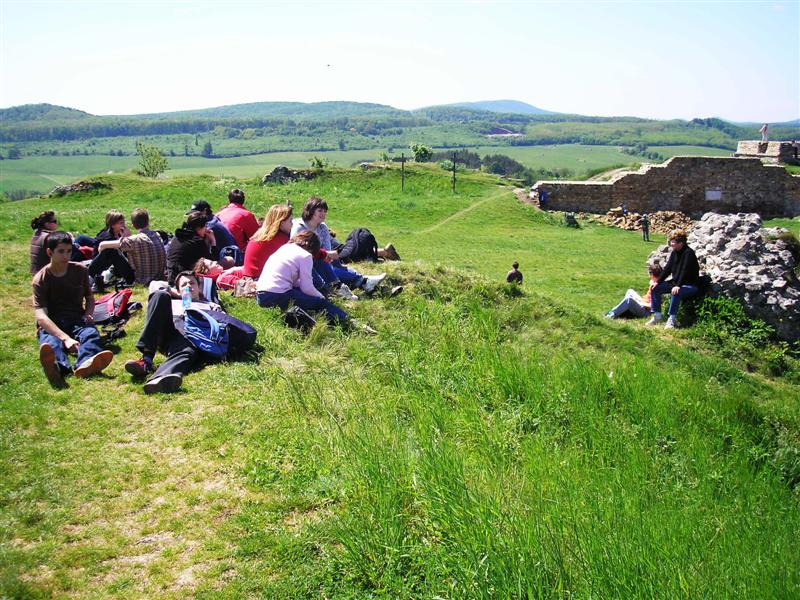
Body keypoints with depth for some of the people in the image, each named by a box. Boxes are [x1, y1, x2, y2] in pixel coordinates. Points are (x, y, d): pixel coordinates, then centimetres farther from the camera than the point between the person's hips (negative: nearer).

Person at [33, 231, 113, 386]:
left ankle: (85, 363, -68)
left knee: (91, 333, -33)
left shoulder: (80, 271, 7)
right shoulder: (40, 279, -5)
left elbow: (90, 298, 21)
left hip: (77, 321, 3)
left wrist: (88, 314, -5)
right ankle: (57, 366, -75)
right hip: (51, 326, -3)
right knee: (50, 342, -38)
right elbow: (41, 316, -17)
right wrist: (65, 338, -34)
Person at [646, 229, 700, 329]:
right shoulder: (674, 253, 6)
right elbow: (667, 268, 7)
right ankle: (657, 316, 3)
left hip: (690, 285, -9)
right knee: (655, 288, -1)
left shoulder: (688, 253, -19)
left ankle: (671, 319, -25)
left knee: (676, 293, -38)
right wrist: (658, 282, -3)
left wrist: (678, 286, -37)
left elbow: (685, 271, -28)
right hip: (675, 282, 9)